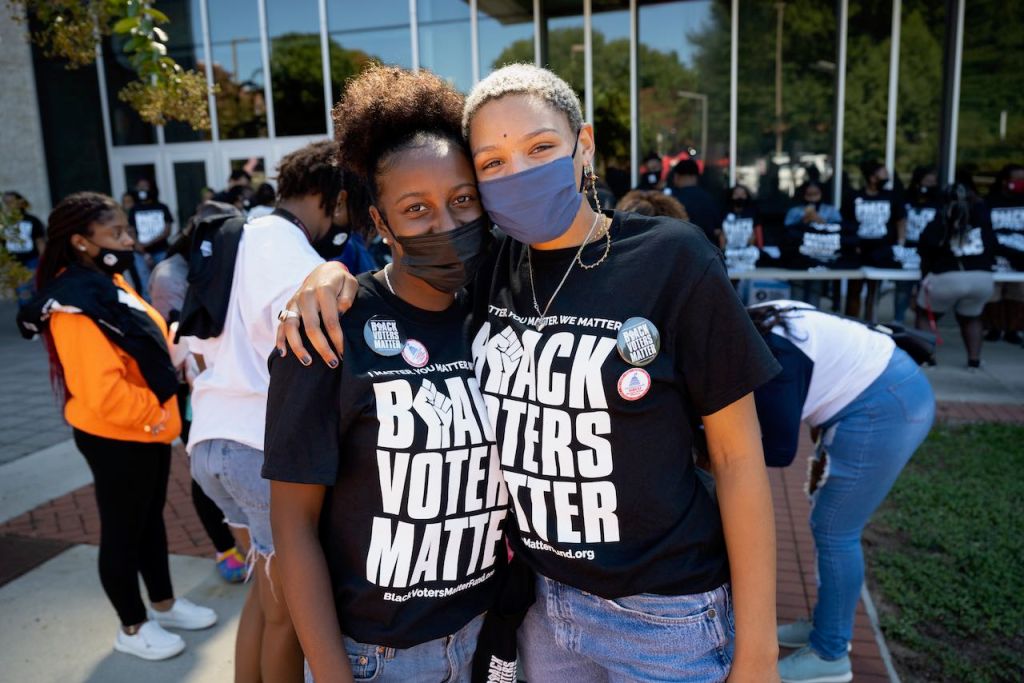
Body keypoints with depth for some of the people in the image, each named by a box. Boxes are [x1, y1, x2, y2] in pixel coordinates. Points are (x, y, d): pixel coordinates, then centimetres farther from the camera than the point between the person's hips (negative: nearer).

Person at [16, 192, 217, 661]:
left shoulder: (108, 282, 6)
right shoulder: (76, 304, -23)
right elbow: (102, 393, -29)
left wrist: (162, 413, 9)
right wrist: (155, 414, -17)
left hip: (147, 430, 9)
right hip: (117, 439, -9)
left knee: (151, 520, 21)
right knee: (123, 532, 8)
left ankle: (164, 605, 38)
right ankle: (132, 628, 26)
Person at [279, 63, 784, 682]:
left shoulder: (671, 259, -15)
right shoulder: (492, 266, -3)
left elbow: (737, 455, -11)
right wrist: (332, 274, -11)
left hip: (662, 618, -3)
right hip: (537, 600, 4)